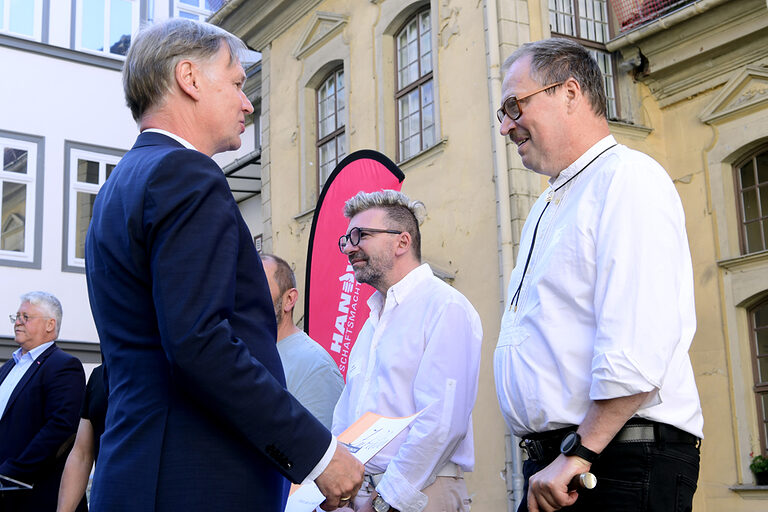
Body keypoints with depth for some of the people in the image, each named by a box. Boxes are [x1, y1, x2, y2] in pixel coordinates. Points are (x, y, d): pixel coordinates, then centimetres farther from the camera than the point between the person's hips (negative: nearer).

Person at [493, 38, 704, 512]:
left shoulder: (627, 177, -10)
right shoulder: (550, 206, 21)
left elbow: (640, 345, -21)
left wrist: (577, 454, -20)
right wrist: (551, 460, 17)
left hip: (623, 463, -8)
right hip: (557, 463, 8)